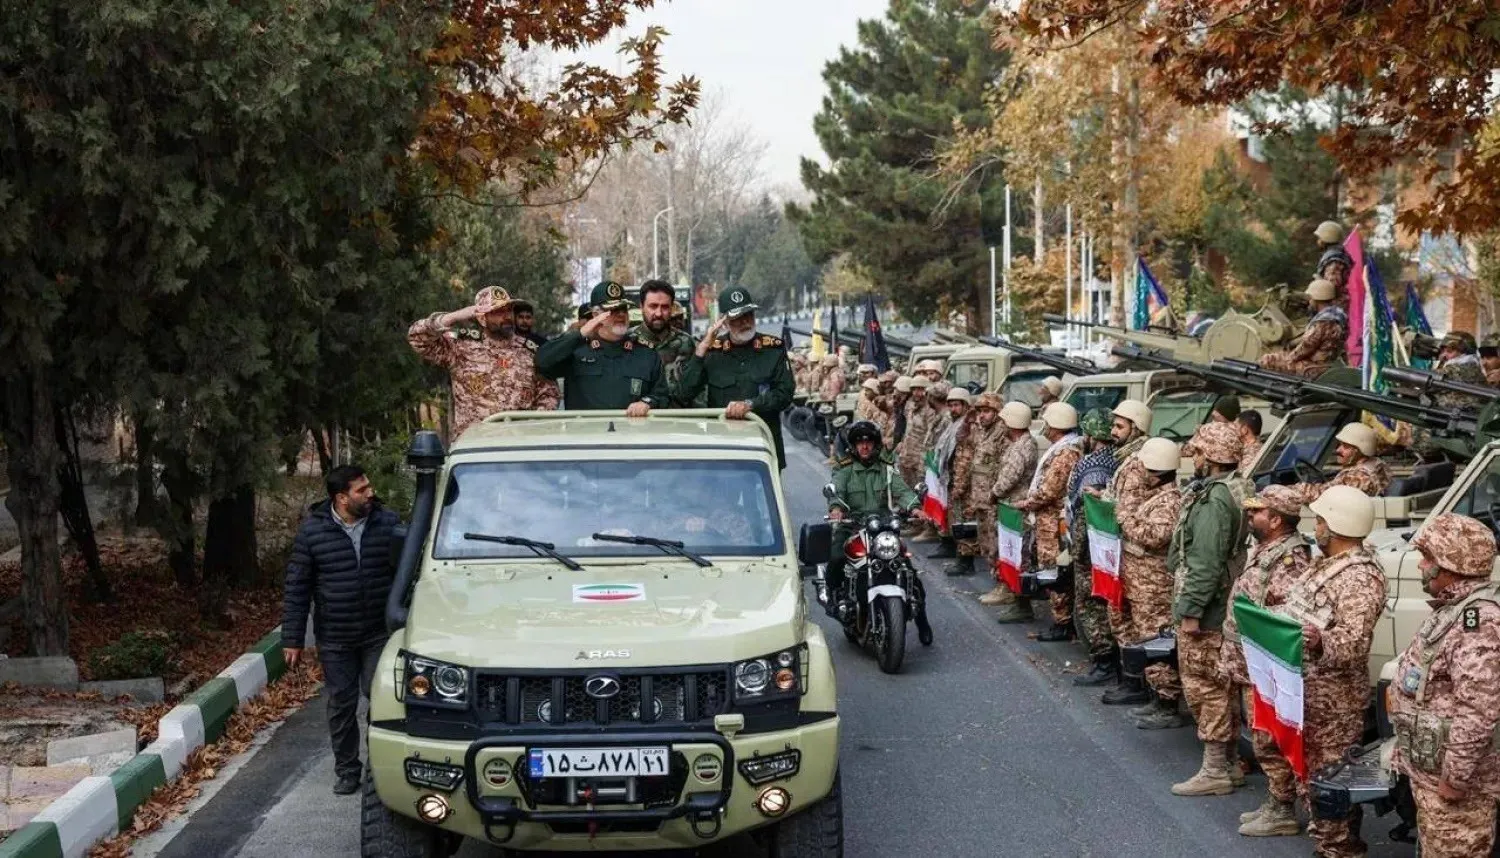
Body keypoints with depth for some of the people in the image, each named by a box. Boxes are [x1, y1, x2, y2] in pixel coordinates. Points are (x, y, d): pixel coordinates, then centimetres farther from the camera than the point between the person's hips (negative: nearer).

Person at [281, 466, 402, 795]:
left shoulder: (389, 524, -4)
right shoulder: (312, 531, -7)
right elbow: (296, 588, -2)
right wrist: (292, 639, -4)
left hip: (380, 635, 0)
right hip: (335, 640, 0)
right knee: (341, 706, 8)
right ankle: (347, 771, 22)